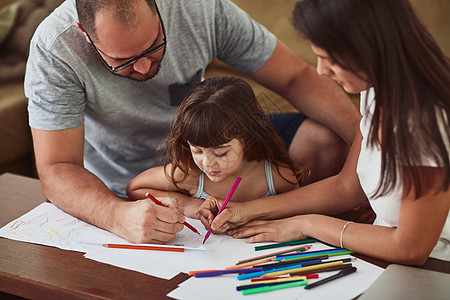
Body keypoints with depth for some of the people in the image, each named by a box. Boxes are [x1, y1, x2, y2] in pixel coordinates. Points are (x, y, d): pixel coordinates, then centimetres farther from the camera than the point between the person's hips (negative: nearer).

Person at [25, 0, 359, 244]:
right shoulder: (54, 50, -29)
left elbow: (296, 77, -15)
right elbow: (57, 170, -29)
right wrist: (120, 216, -50)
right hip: (120, 192, -3)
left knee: (325, 138, -10)